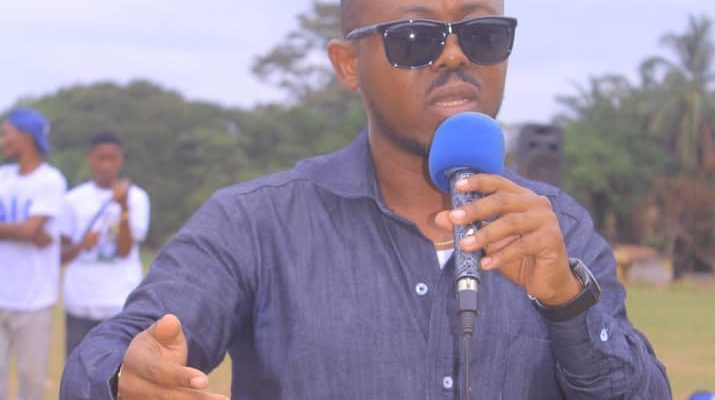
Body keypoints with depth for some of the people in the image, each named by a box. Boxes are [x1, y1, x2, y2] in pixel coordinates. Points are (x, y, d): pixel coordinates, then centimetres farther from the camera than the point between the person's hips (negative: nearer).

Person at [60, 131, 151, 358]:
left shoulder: (136, 197, 3)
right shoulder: (74, 199, 7)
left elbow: (125, 250, -7)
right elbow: (61, 254, 7)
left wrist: (124, 206, -17)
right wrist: (80, 246, -14)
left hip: (123, 304, -2)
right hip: (80, 304, 2)